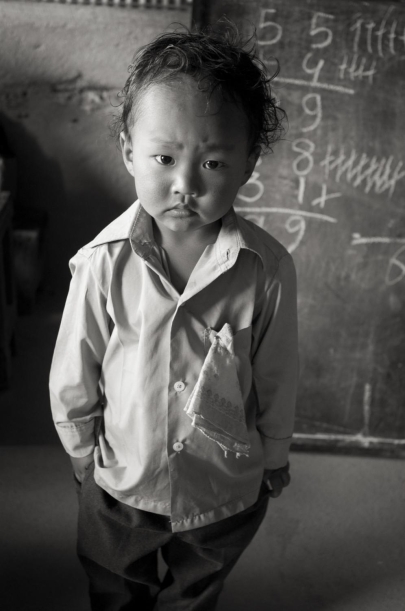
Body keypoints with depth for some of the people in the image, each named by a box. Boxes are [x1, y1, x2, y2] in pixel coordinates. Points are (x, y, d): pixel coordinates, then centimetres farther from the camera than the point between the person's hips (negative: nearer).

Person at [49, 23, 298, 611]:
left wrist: (274, 458, 4)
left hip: (227, 488, 0)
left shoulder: (268, 269, -24)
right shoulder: (104, 263, -24)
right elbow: (73, 378, -9)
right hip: (121, 482, 0)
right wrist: (82, 452, 3)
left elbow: (276, 380, -9)